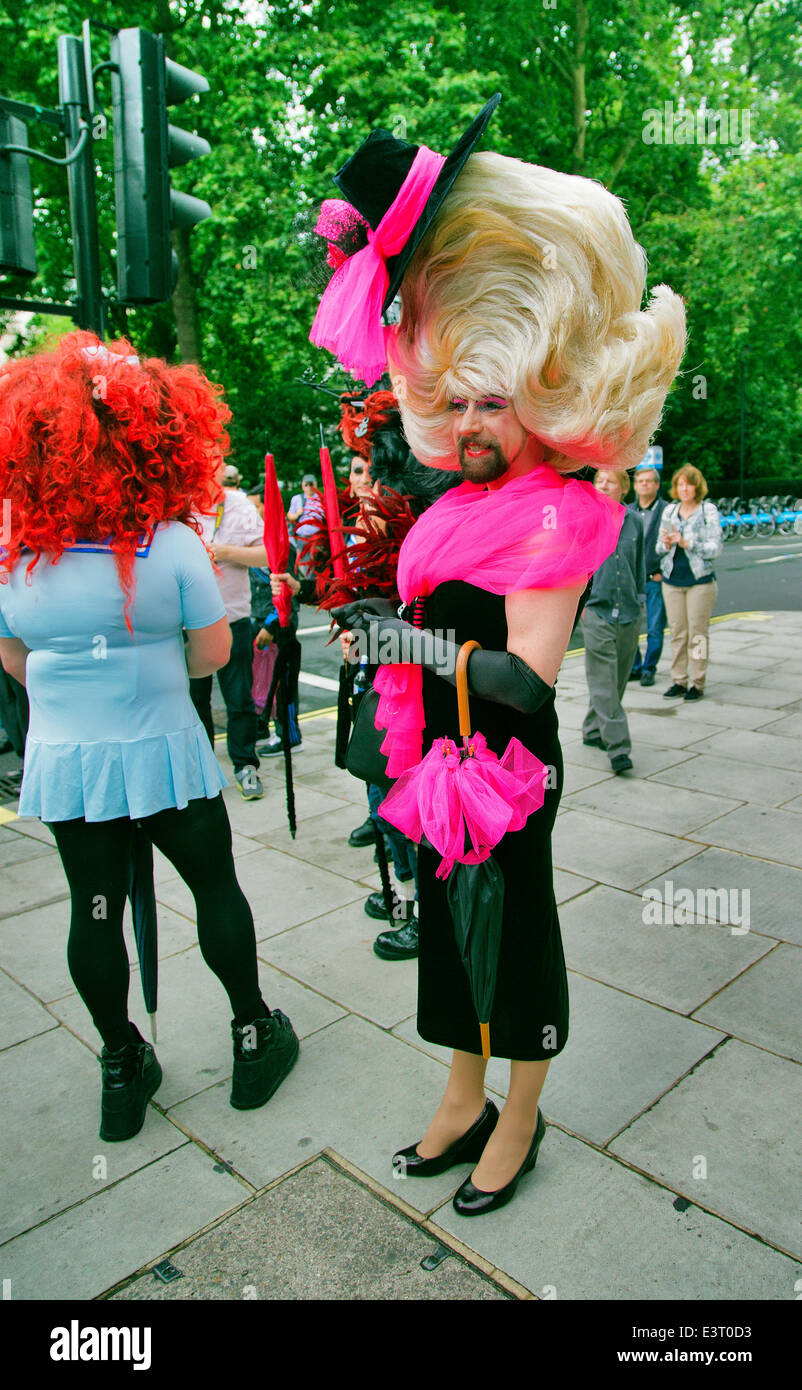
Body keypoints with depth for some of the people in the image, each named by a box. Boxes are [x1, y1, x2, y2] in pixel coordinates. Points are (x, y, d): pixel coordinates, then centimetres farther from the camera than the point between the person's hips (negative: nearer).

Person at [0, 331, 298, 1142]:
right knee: (214, 887, 15)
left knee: (94, 909, 14)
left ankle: (121, 1067, 30)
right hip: (162, 755, -3)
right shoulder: (174, 544, -15)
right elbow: (213, 653, -9)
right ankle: (253, 1034, 29)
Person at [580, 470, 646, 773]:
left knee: (618, 679, 10)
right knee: (603, 680, -8)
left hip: (629, 613, 4)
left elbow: (639, 566, 19)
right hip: (596, 612, -4)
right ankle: (618, 747, -9)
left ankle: (593, 731, 26)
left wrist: (640, 600, 14)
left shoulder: (633, 522, 10)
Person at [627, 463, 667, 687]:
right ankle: (634, 667, 18)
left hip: (655, 579, -3)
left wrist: (663, 572, -7)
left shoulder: (667, 510, -2)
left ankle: (649, 669, 14)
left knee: (655, 629, 2)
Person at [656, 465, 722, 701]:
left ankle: (697, 683, 7)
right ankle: (679, 681, 15)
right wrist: (665, 544, -11)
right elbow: (659, 547, 12)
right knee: (677, 633, 6)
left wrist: (687, 543, -19)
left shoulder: (709, 510, -2)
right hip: (672, 580, 4)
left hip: (700, 580, -4)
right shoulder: (669, 510, 10)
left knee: (697, 633, -1)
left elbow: (716, 546, -8)